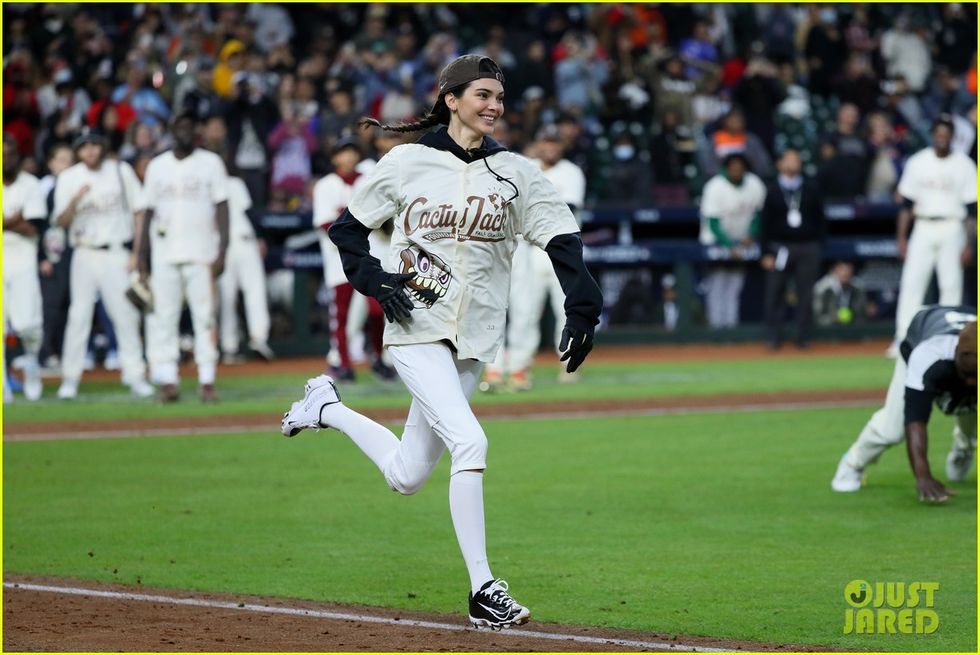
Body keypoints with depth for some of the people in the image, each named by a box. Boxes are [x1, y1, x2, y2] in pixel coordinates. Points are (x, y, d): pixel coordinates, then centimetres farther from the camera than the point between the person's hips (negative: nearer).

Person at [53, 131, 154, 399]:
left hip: (117, 254, 0)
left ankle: (135, 376, 1)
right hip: (85, 255, 0)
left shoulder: (121, 171, 2)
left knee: (126, 314, -4)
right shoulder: (68, 179, 2)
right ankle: (70, 379, 2)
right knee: (79, 315, -3)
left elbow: (139, 212, 5)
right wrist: (75, 200, -22)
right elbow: (61, 222, -3)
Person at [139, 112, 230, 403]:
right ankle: (167, 381, 0)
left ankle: (207, 381, -2)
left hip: (201, 255, -2)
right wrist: (142, 255, 7)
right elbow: (150, 212, 13)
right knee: (162, 318, -2)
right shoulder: (157, 166, 12)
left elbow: (221, 207, 1)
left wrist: (222, 250, -9)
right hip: (164, 256, 2)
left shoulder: (210, 163, 5)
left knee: (204, 317, -4)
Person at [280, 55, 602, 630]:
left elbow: (563, 240, -4)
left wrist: (583, 309, -19)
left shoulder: (516, 173, 4)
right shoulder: (408, 163, -1)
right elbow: (349, 226, 9)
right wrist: (375, 281, -7)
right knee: (470, 443, -22)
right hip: (417, 330, -4)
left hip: (474, 342, 4)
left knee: (407, 478, 9)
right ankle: (484, 590, -16)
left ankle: (330, 407, 36)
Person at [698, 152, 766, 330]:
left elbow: (758, 211, 6)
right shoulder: (715, 187, -23)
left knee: (735, 283, 3)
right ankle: (716, 324, -6)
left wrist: (751, 234, -8)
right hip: (716, 240, -4)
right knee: (717, 283, -8)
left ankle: (731, 322, 6)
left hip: (740, 241, 4)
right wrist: (730, 247, -27)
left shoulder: (755, 184, -10)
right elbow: (713, 222, -23)